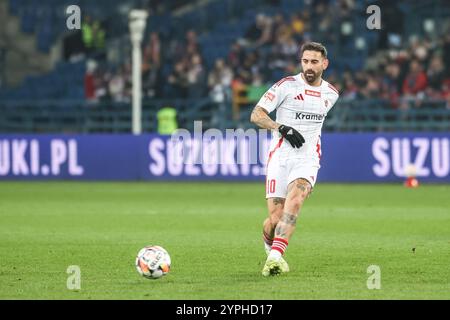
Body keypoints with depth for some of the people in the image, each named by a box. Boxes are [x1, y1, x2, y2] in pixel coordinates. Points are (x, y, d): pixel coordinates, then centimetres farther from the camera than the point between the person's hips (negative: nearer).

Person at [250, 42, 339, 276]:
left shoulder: (331, 94, 11)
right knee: (275, 218, -8)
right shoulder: (287, 85, -3)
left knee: (294, 200, -29)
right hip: (280, 157, -2)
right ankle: (269, 244, 28)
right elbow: (256, 115, -5)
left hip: (308, 159, 2)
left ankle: (276, 255, -38)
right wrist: (281, 128, -17)